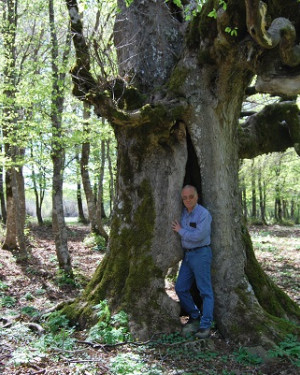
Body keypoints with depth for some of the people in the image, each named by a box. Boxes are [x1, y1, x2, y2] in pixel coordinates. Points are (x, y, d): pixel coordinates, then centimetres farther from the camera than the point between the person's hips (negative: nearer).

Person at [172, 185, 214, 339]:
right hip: (187, 255, 8)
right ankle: (194, 317, 25)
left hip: (201, 253, -8)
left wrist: (180, 230, -10)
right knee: (180, 288, 9)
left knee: (205, 291, -3)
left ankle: (205, 326, 1)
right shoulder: (182, 213, 9)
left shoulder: (204, 214, -13)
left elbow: (198, 236, -22)